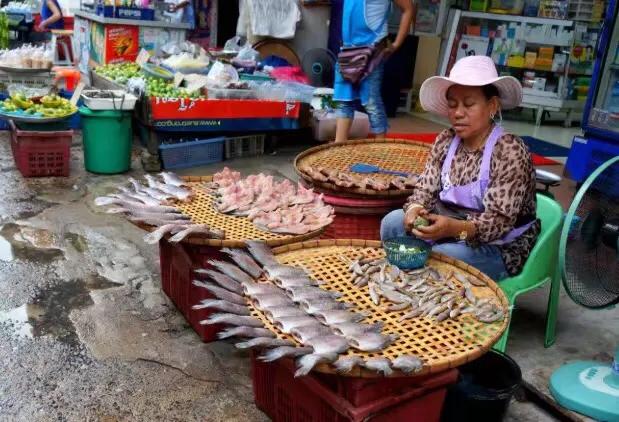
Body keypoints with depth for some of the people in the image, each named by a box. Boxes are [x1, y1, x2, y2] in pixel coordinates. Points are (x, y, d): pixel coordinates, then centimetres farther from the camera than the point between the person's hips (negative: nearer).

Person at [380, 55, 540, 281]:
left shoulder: (510, 152, -19)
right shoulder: (445, 142, 0)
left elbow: (499, 220, -24)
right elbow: (425, 189, 0)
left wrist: (454, 228, -41)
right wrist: (415, 210, -24)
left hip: (500, 247, -6)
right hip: (451, 231, 6)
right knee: (393, 222, -10)